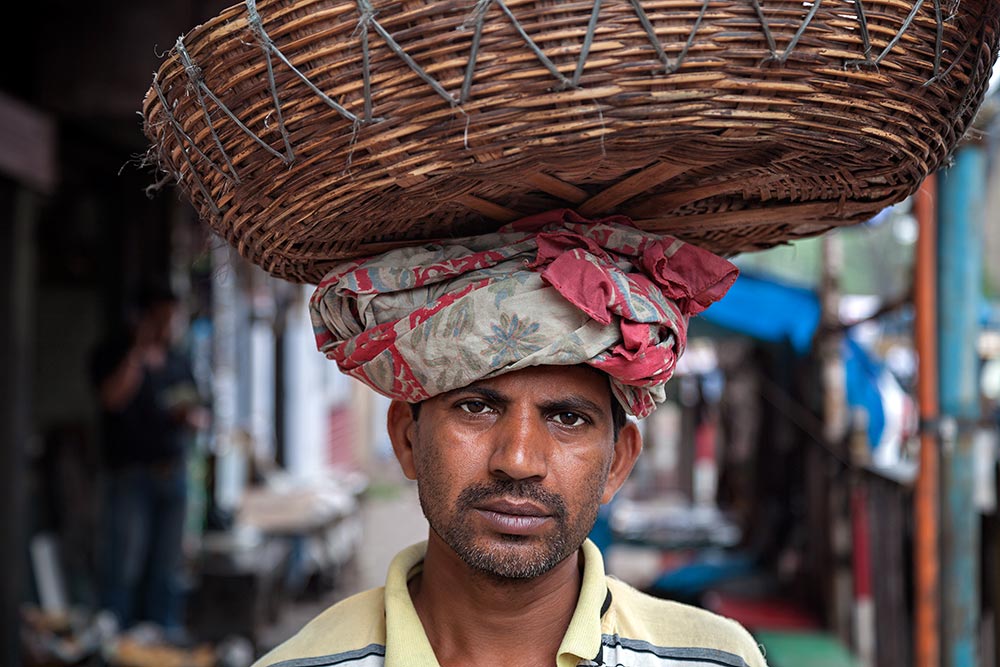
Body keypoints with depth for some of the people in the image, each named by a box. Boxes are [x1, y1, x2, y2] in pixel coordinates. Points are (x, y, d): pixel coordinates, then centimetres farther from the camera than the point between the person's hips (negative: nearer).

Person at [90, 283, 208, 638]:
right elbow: (112, 398, -17)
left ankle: (166, 635, 12)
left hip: (173, 472, 5)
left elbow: (199, 414, 20)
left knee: (167, 567, 7)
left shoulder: (178, 360, 17)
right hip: (131, 474, -5)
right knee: (125, 566, -8)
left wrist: (193, 417, -3)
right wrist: (138, 351, -20)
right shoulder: (114, 352, 1)